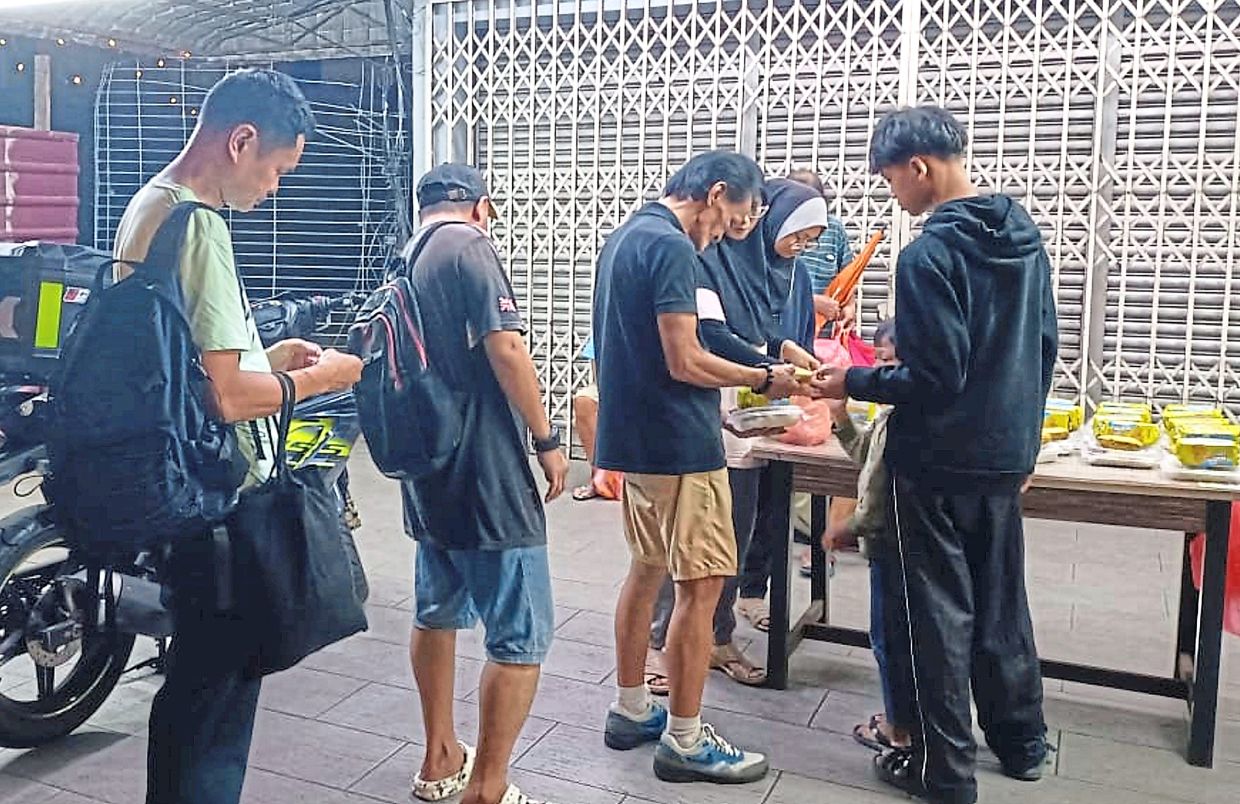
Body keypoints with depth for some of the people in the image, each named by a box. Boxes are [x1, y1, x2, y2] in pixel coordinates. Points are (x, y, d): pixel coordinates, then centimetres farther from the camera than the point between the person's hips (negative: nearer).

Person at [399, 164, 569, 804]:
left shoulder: (404, 259, 15)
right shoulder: (469, 244, -10)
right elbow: (505, 349, -19)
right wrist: (547, 440, -12)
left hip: (426, 464, 10)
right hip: (484, 464, -9)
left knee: (437, 613, 20)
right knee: (521, 635, -2)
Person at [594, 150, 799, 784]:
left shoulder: (623, 238, 14)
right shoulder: (672, 247, -17)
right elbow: (684, 362, -21)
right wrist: (764, 379, -9)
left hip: (634, 435, 10)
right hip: (678, 443, -10)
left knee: (647, 568, 17)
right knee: (700, 586, -2)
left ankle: (630, 712, 28)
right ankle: (685, 743, 7)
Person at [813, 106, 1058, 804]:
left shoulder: (930, 255, -20)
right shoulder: (1025, 235, 6)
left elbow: (936, 375, -22)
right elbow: (1045, 346, 12)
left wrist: (854, 383, -9)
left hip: (940, 464, -8)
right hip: (1007, 457, 8)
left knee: (942, 612, 5)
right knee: (1003, 600, 20)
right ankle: (1022, 741, 34)